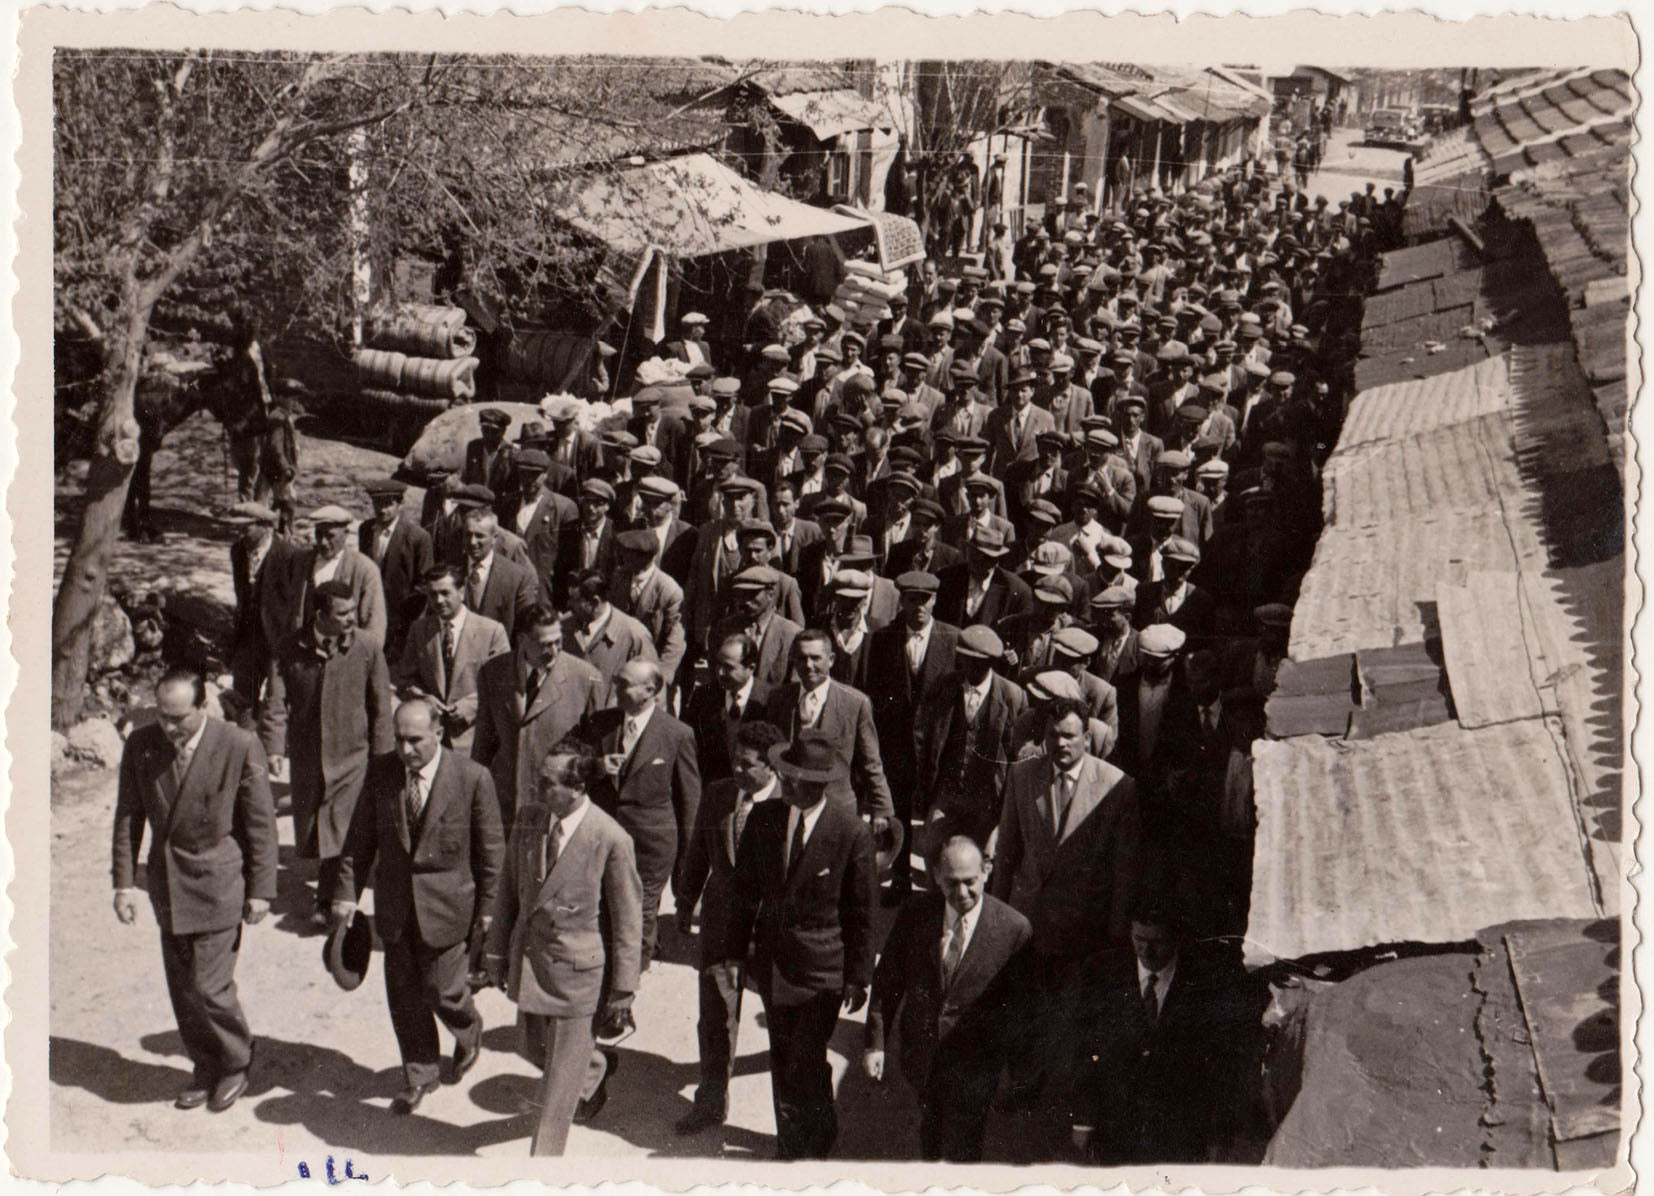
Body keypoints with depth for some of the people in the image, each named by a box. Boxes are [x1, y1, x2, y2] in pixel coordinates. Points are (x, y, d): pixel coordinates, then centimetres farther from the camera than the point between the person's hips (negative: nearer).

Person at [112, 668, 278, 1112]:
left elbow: (261, 823, -8)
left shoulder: (239, 747, -15)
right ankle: (205, 1068, 31)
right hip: (167, 883, 4)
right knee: (181, 988, 11)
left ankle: (235, 1066, 20)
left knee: (210, 987, -5)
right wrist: (125, 882, -1)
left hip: (218, 881, -4)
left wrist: (260, 890, -6)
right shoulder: (140, 745, -5)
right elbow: (128, 817, 4)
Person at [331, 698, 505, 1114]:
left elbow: (490, 848, -6)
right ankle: (419, 1075, 30)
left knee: (442, 992, 3)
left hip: (446, 905, -4)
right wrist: (347, 890, -2)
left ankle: (468, 1035, 38)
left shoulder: (473, 778, -14)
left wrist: (486, 905, -3)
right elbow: (361, 837, 4)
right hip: (394, 904, 4)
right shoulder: (381, 772, -4)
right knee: (403, 996, 11)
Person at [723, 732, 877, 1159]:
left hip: (821, 969, -4)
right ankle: (790, 1145, 34)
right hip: (772, 962, 4)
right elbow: (745, 890, 8)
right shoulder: (763, 818, -3)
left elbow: (860, 911, -6)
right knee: (782, 1062, 16)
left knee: (805, 1066, -5)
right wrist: (736, 949, 8)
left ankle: (817, 1141, 21)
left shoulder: (851, 832, -14)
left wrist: (858, 976, -3)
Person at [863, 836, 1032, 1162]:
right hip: (921, 1055, 4)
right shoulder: (915, 912, -8)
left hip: (973, 1063, -4)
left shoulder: (1014, 928, -16)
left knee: (962, 1152, 3)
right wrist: (875, 1041, -2)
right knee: (930, 1124, 28)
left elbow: (1020, 1001, -7)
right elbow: (887, 979, 0)